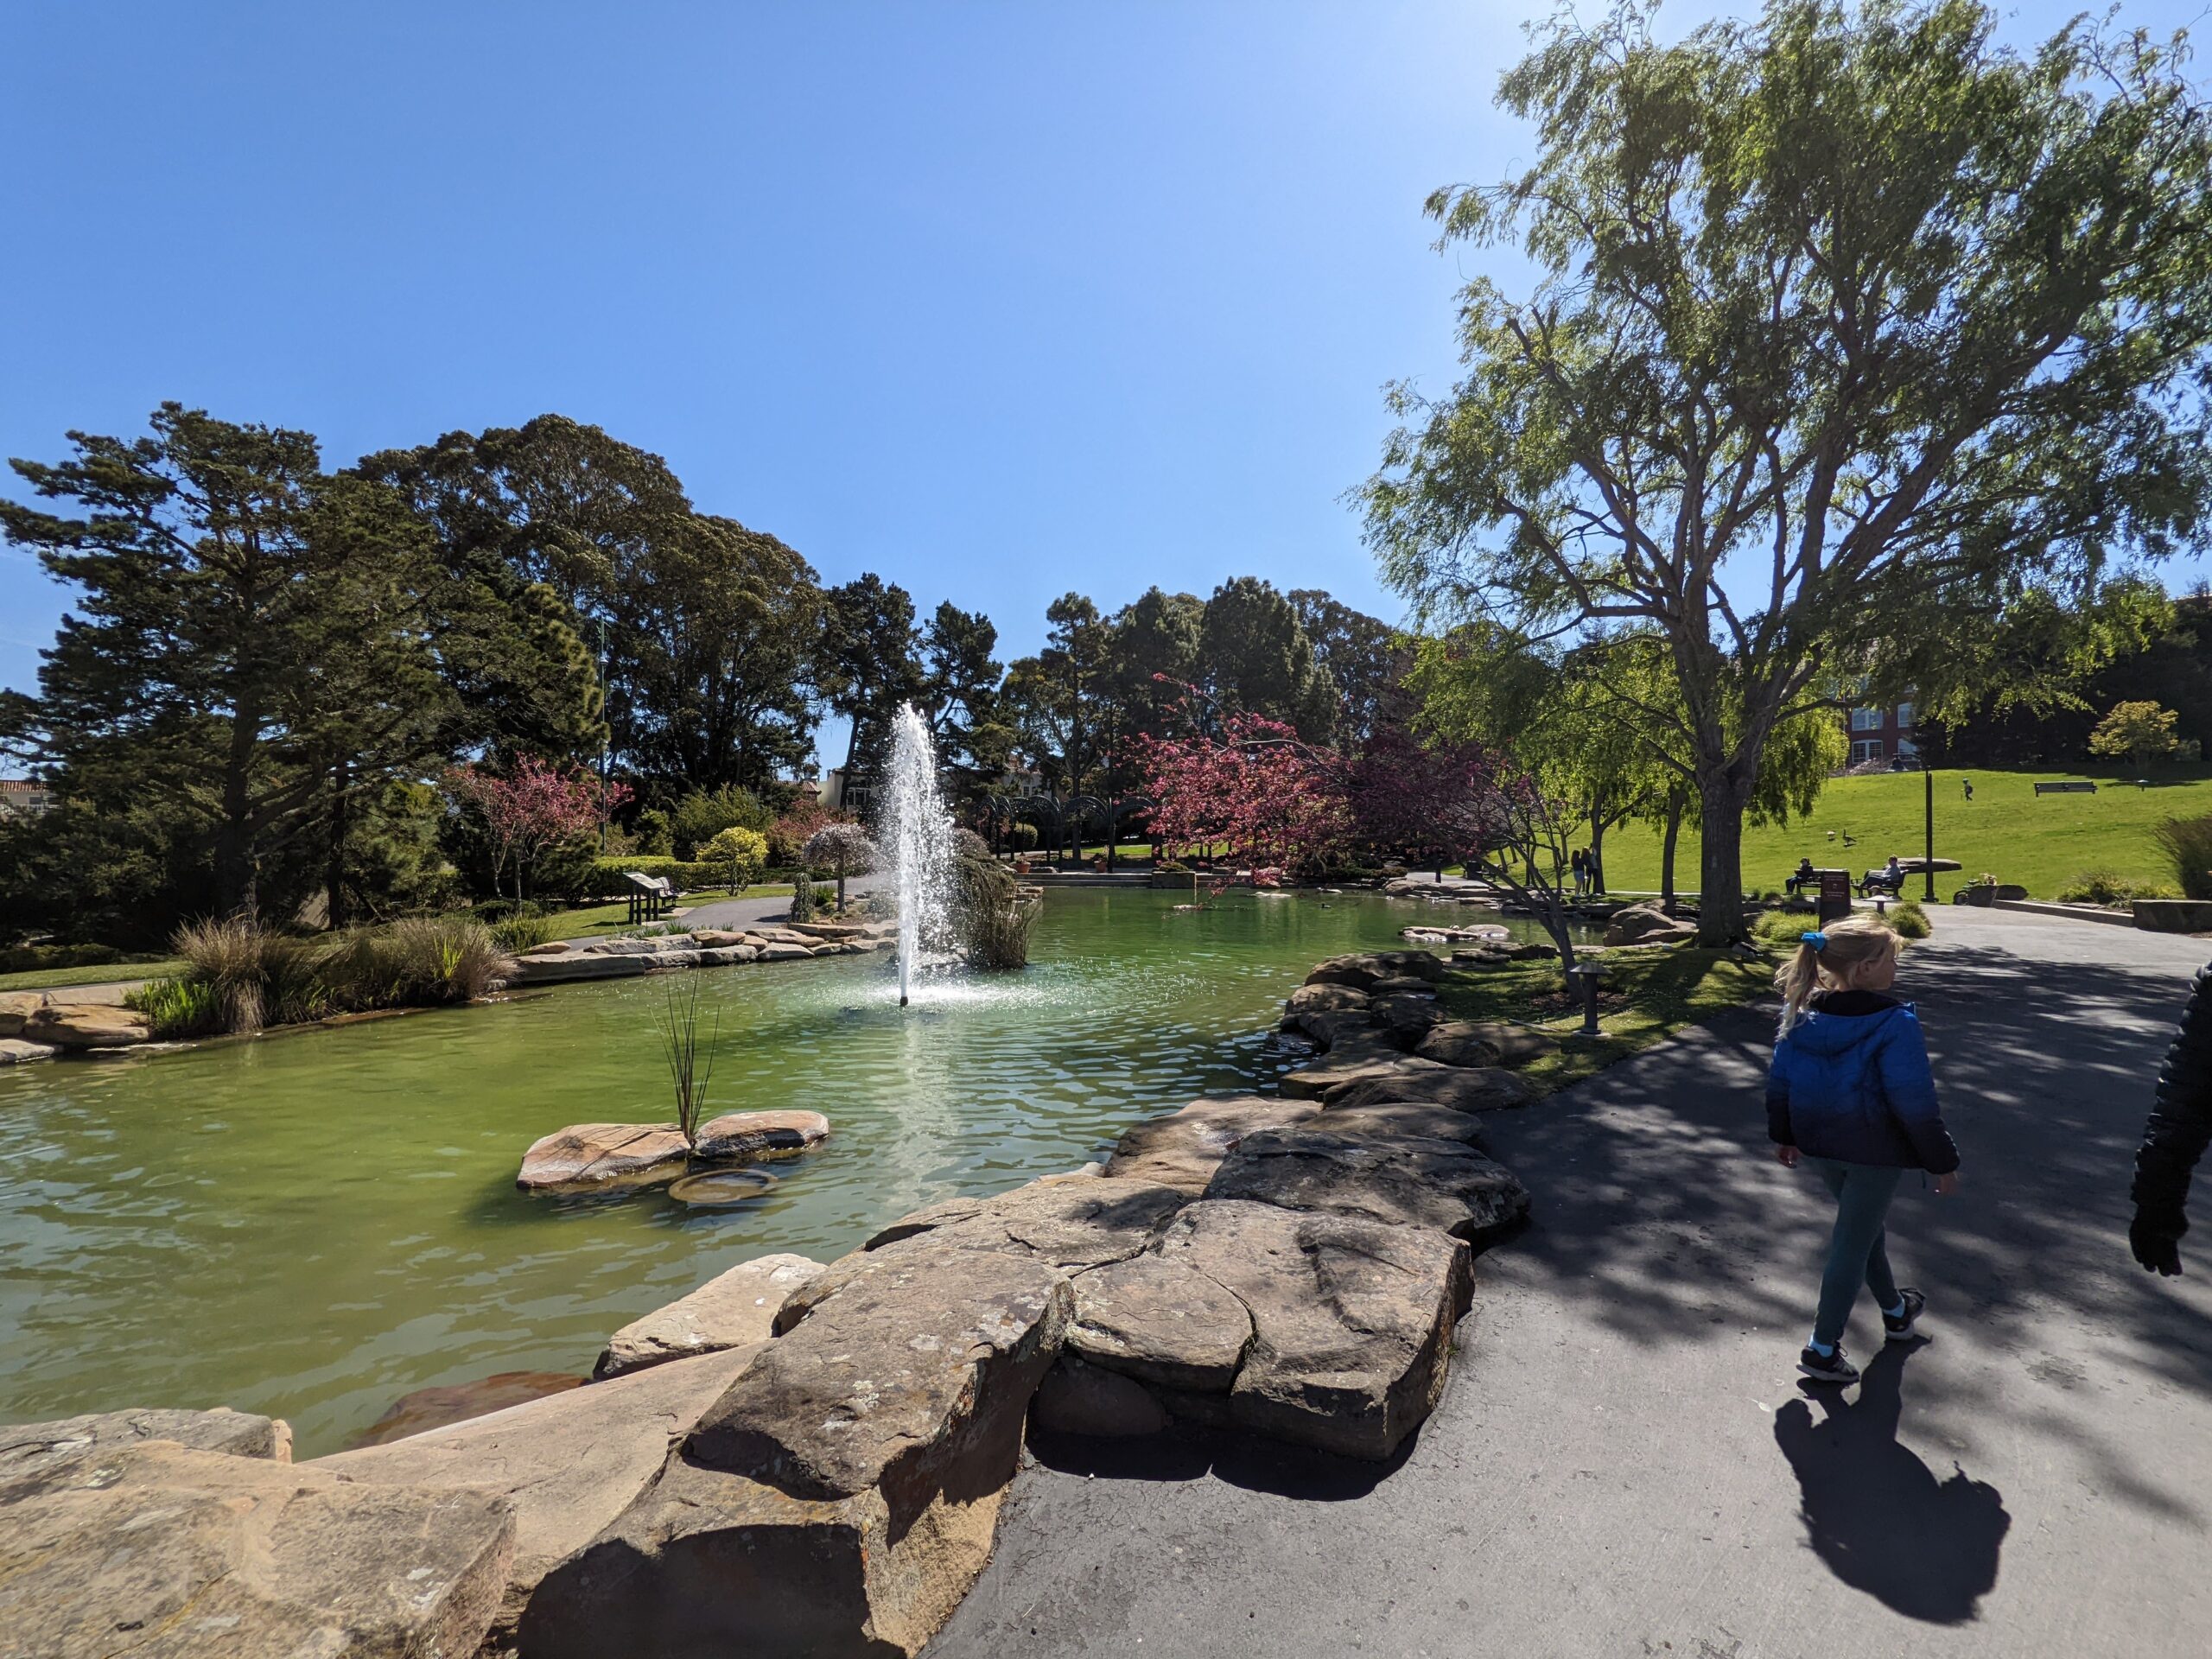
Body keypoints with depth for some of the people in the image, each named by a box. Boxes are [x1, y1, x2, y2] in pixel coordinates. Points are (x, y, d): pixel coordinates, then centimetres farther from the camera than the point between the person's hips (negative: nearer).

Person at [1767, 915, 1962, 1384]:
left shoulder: (1803, 1014, -4)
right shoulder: (1894, 1023, -22)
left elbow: (1780, 1080, 4)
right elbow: (1915, 1103, -19)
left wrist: (1784, 1135, 17)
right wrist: (1942, 1163, -6)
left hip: (1818, 1145, 6)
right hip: (1875, 1152, -6)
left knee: (1865, 1225, 28)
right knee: (1854, 1242, 6)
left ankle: (1896, 1310, 51)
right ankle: (1822, 1349, 14)